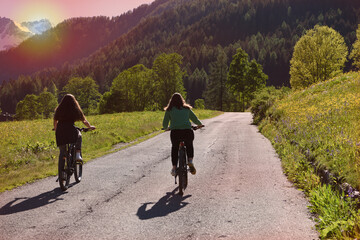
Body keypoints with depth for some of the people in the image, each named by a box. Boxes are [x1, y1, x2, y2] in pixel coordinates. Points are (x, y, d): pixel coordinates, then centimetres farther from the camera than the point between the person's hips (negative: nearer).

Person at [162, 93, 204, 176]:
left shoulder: (169, 110, 14)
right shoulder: (187, 108, 18)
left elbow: (165, 124, 18)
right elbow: (195, 119, 23)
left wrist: (166, 128, 40)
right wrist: (200, 125, 44)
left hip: (175, 132, -1)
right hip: (187, 131, 1)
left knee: (174, 148, 26)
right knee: (189, 146, 30)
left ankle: (174, 167, 17)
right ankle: (190, 161, 7)